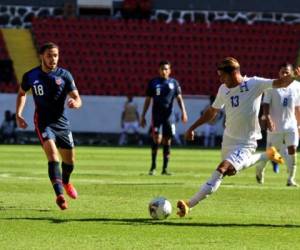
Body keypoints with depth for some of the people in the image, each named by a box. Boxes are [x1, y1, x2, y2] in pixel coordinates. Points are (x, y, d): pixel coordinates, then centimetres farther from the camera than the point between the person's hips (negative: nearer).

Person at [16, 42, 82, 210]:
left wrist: (75, 103, -33)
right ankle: (59, 195, -30)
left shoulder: (64, 75, -4)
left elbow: (77, 98, -8)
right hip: (43, 122, -3)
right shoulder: (31, 76, -3)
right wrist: (18, 114, 6)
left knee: (70, 160, 12)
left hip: (61, 121, 3)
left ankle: (65, 181, 46)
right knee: (53, 155, -24)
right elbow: (22, 93, 16)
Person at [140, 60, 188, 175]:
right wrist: (143, 116, 8)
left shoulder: (174, 83, 8)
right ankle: (153, 166, -3)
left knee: (167, 141, 2)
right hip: (156, 115, -1)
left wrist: (183, 111, -10)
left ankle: (165, 168, 9)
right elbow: (148, 100, 11)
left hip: (168, 115, 1)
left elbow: (179, 98, 4)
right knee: (157, 139, -15)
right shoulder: (153, 83, 7)